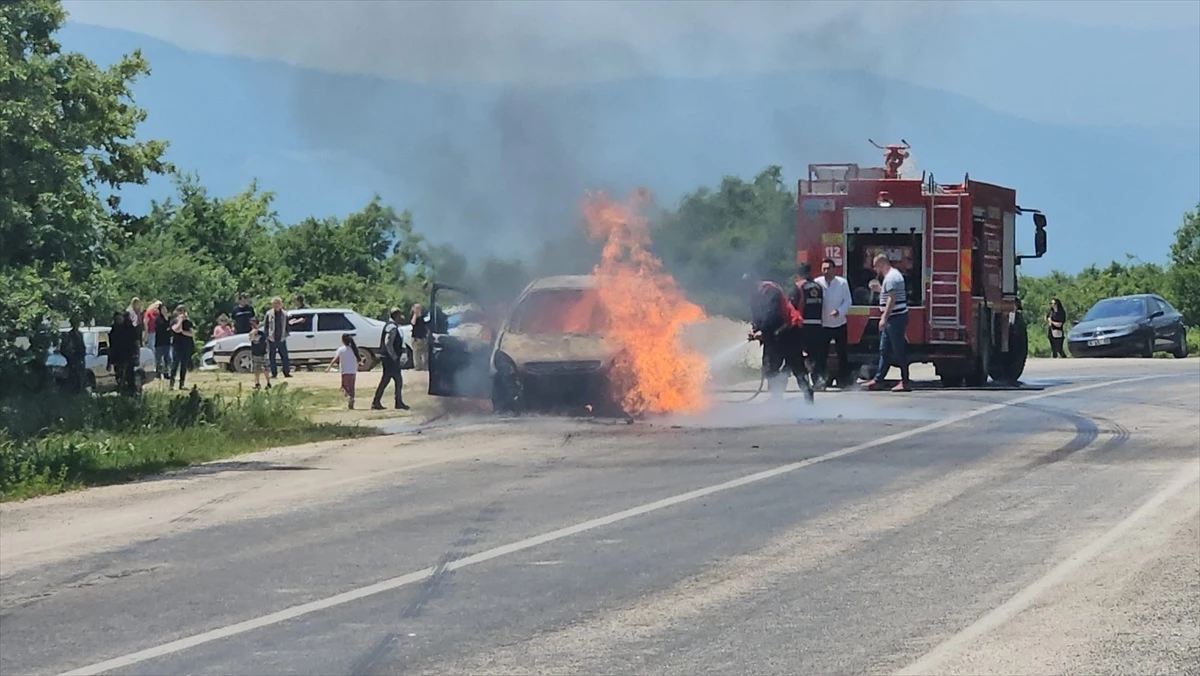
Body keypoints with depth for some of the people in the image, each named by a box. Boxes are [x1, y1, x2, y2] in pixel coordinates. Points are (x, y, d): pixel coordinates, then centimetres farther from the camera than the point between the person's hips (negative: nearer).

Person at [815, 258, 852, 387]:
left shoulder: (842, 283, -8)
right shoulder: (817, 283, -8)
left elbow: (847, 301, -6)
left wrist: (839, 311, -22)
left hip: (839, 324, 0)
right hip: (823, 325, 0)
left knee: (842, 353, 6)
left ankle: (842, 379, 16)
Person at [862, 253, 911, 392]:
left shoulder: (891, 277, -16)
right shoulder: (893, 274, 17)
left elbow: (892, 299, -24)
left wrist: (884, 318, -25)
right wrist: (880, 289, 16)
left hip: (895, 318, -11)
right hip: (893, 319, 11)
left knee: (899, 350, -6)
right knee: (884, 350, 12)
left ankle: (905, 382, -3)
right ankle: (878, 380, 15)